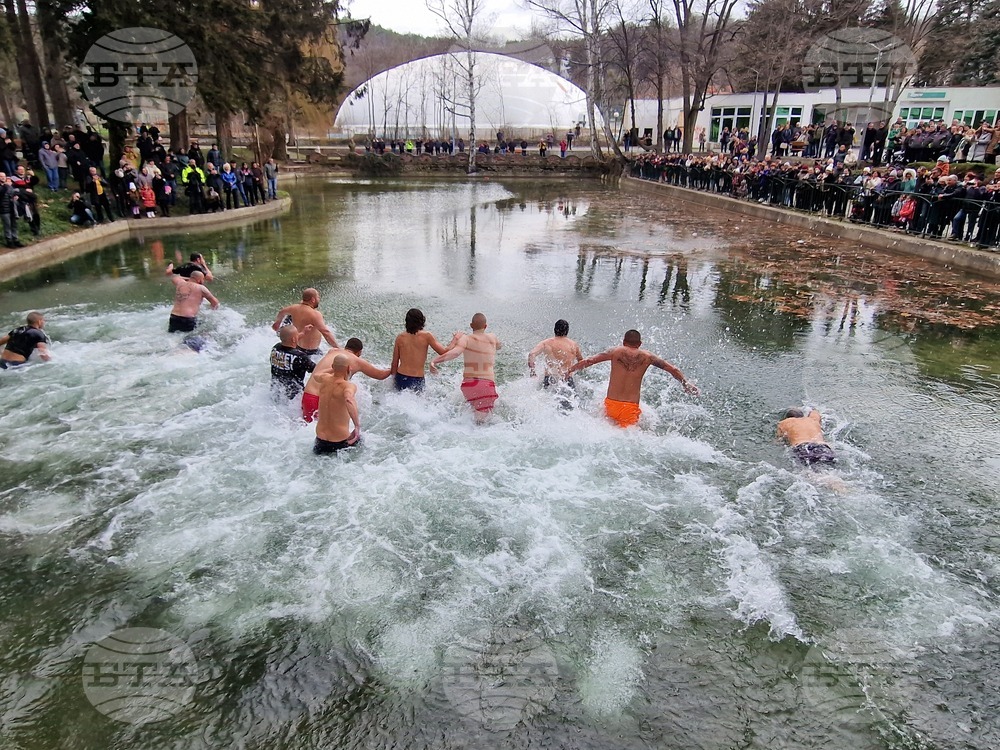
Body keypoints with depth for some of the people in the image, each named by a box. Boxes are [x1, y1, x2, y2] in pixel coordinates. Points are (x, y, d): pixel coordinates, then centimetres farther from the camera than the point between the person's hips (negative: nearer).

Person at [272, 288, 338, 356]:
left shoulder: (295, 308, -1)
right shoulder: (315, 314, -25)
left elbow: (281, 312, 20)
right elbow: (325, 332, -34)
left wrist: (277, 322, 41)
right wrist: (338, 348, -34)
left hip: (297, 346, 8)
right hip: (311, 351, -8)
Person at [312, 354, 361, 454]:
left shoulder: (325, 379, 2)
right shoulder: (349, 386, -18)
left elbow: (316, 376, 28)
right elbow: (349, 400, -42)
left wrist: (335, 368, 35)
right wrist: (357, 425, -40)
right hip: (340, 442, -5)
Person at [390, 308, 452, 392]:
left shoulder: (400, 337, 5)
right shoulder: (426, 335, -5)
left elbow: (394, 364, 10)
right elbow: (444, 352, -4)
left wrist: (394, 381, 22)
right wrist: (455, 338, 11)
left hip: (400, 379, 3)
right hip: (417, 381, -3)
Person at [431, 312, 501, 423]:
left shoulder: (466, 338, -1)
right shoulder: (492, 338, 10)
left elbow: (455, 352, -20)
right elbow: (499, 346, 35)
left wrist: (434, 361, -26)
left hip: (469, 384, 0)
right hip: (488, 384, 0)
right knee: (481, 419, 0)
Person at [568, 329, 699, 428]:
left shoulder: (615, 352, 6)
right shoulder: (647, 356, 8)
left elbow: (588, 361, 3)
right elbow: (672, 370, 15)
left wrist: (567, 372, 14)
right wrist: (686, 384, 30)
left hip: (610, 404, 1)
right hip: (631, 408, -1)